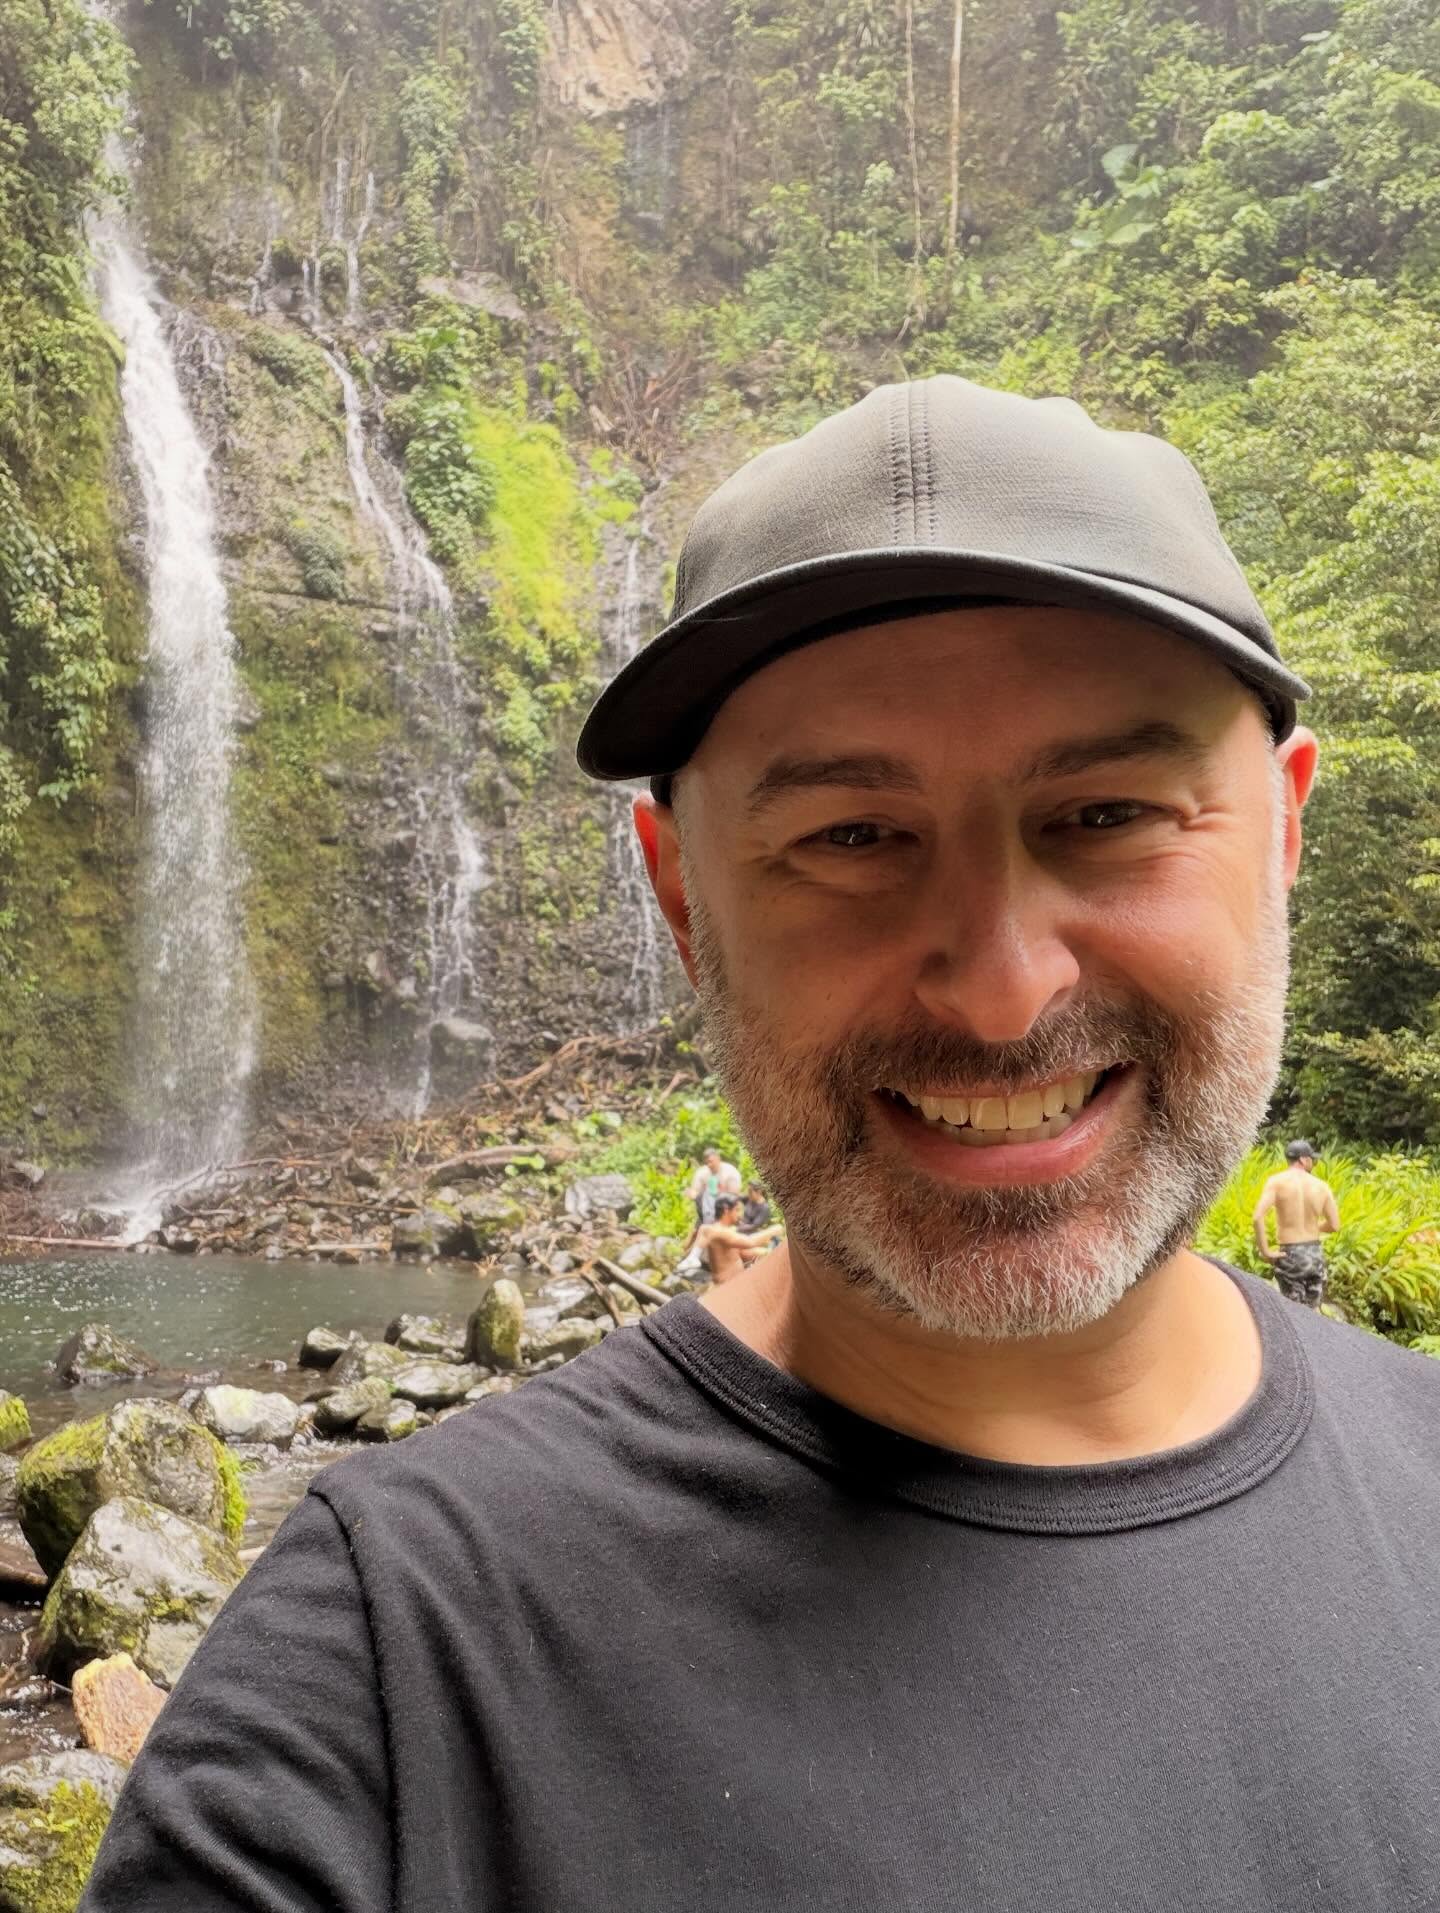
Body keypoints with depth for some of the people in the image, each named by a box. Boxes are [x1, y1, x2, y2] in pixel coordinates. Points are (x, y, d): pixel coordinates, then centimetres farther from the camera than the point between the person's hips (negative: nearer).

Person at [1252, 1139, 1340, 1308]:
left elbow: (1258, 1216, -21)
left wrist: (1265, 1251, -13)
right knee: (1311, 1312, 17)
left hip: (1289, 1255, -3)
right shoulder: (1322, 1186, -1)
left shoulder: (1277, 1182, -9)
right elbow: (1334, 1225, 5)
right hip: (1315, 1255, 3)